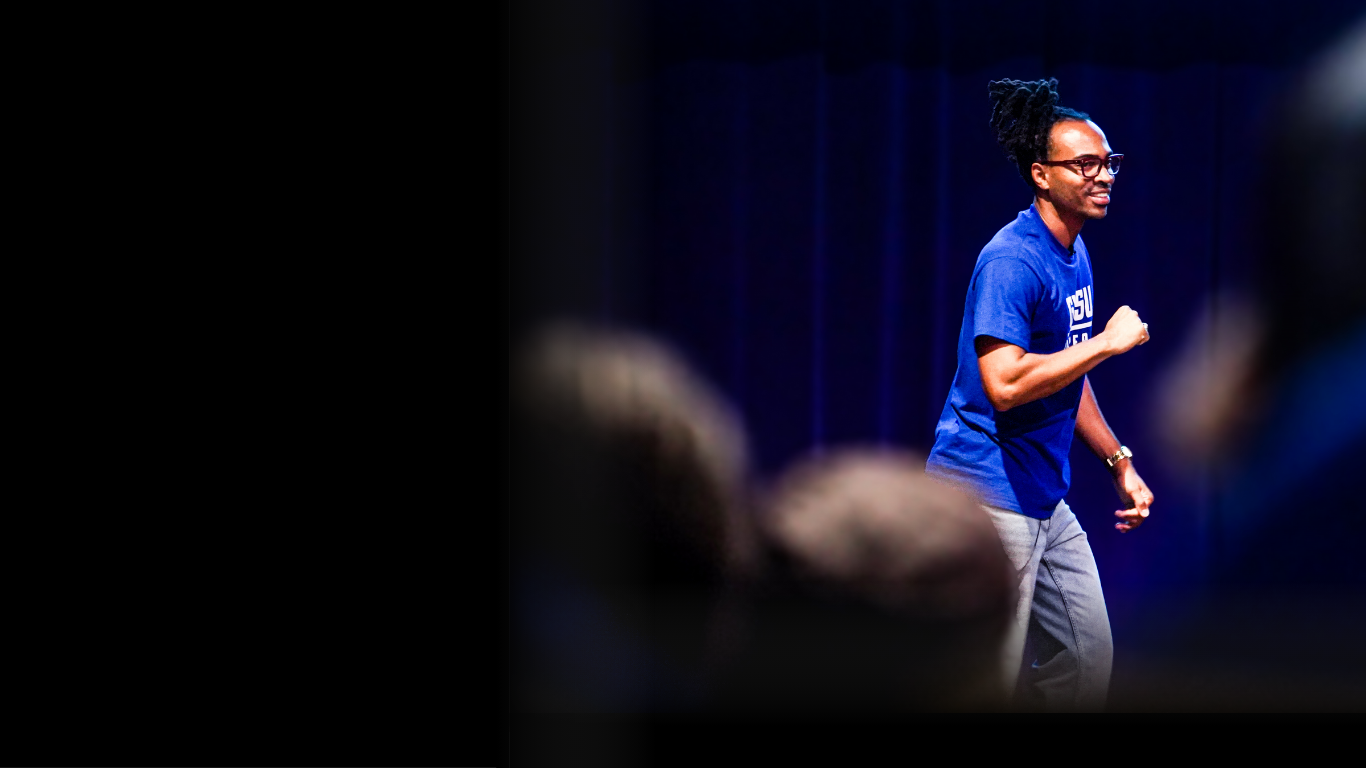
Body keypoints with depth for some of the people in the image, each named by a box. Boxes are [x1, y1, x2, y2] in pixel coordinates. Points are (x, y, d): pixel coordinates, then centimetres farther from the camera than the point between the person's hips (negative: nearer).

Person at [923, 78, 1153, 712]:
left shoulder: (1075, 254, 13)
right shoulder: (1012, 261, -18)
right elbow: (1005, 385, -29)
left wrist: (1119, 462, 19)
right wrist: (1106, 343, -21)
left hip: (1046, 498, 10)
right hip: (987, 493, -10)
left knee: (1087, 660, 14)